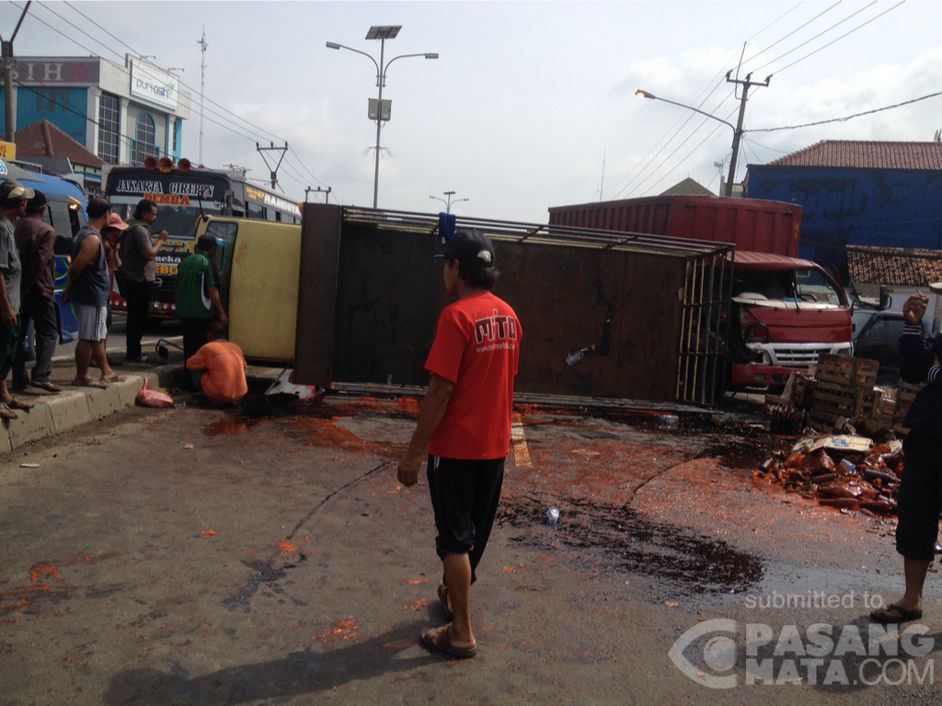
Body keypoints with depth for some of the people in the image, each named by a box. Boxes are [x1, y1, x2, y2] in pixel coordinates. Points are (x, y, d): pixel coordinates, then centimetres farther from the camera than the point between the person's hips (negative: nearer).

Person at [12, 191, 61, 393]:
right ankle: (40, 375, -12)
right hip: (38, 289, -6)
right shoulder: (46, 231, -10)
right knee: (48, 332, 0)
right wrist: (27, 284, -13)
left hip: (18, 289, 6)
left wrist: (21, 286, 9)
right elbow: (41, 262, -18)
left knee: (19, 333, 12)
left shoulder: (16, 227, 9)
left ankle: (19, 379, 14)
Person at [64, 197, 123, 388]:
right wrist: (69, 287, -5)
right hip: (92, 295, -10)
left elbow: (76, 267, 14)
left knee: (98, 336, 16)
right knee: (88, 338, -2)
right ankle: (81, 377, 6)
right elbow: (76, 268, -21)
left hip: (93, 295, 10)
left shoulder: (84, 233, 13)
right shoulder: (93, 239, -19)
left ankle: (106, 372, 23)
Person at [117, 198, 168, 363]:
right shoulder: (140, 230, -15)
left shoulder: (131, 228, 17)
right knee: (139, 318, -5)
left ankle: (133, 352, 20)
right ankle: (134, 354, -2)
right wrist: (161, 240, -9)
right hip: (140, 281, -10)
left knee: (134, 317, 14)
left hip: (131, 280, 10)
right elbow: (149, 254, -22)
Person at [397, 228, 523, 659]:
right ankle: (456, 593, 40)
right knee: (475, 530, 21)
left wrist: (414, 452, -16)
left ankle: (461, 634, 12)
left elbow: (441, 390, -21)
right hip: (495, 445, 7)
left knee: (455, 538, 4)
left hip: (456, 446, -7)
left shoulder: (457, 316, -19)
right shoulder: (508, 316, 5)